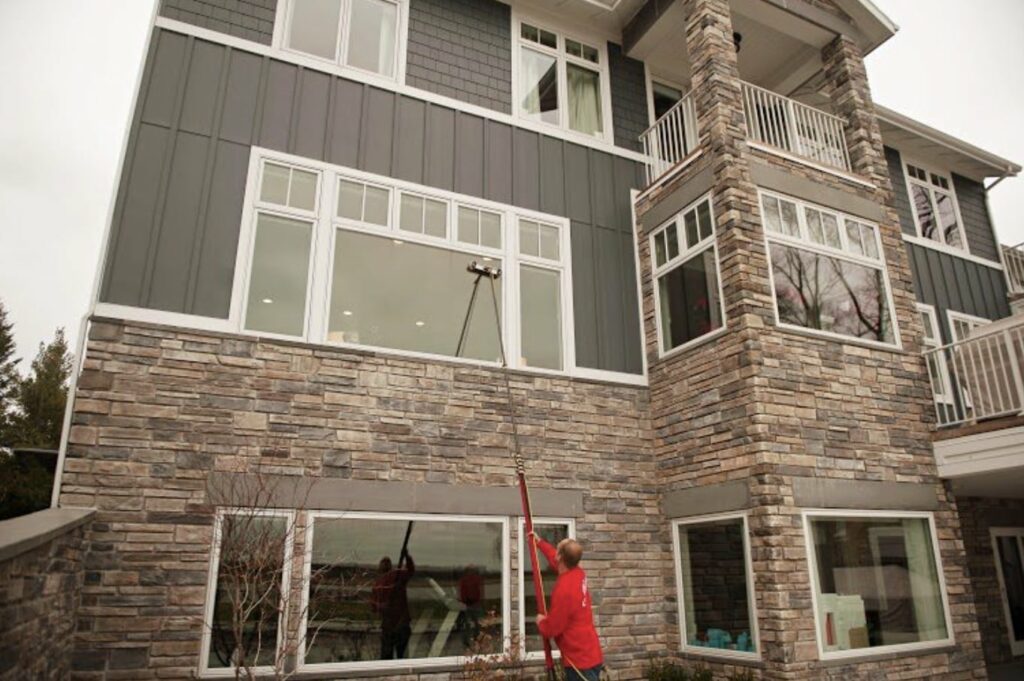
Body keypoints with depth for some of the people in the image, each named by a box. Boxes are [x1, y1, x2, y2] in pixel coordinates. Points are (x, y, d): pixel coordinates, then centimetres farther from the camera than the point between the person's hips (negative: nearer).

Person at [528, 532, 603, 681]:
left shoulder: (563, 590, -27)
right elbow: (555, 560, 22)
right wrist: (539, 542, 33)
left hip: (580, 660, -9)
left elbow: (551, 629, -18)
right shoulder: (578, 573, -1)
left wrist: (541, 622, 4)